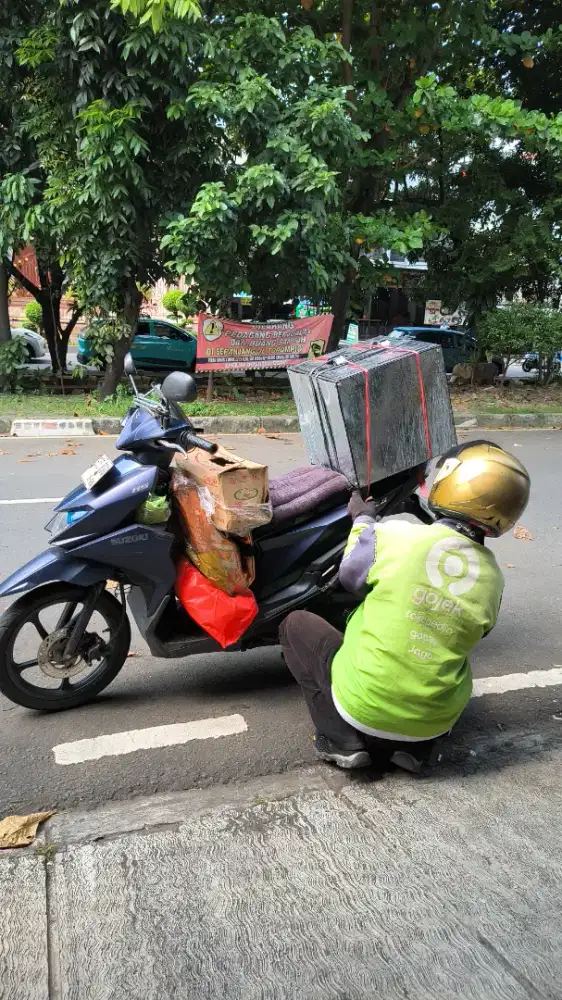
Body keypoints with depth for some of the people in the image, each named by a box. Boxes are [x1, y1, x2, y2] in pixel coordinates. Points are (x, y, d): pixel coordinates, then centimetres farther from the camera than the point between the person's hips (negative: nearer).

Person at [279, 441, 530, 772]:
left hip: (362, 706, -4)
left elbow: (351, 575, 2)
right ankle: (415, 745, 14)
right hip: (433, 722, 4)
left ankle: (344, 739, 5)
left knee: (296, 624, 17)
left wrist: (363, 520, 19)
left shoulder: (395, 535, -17)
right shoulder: (493, 578, -5)